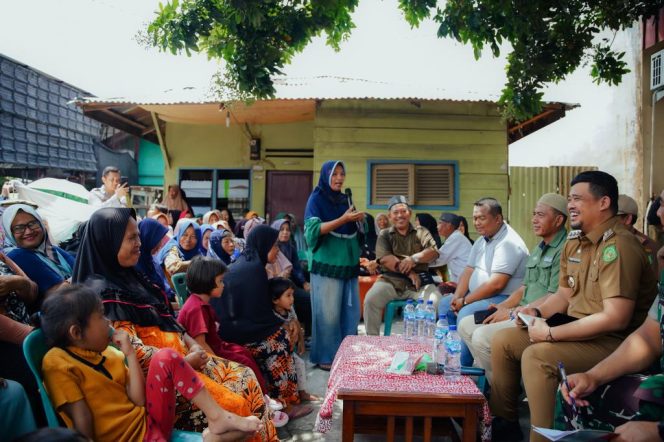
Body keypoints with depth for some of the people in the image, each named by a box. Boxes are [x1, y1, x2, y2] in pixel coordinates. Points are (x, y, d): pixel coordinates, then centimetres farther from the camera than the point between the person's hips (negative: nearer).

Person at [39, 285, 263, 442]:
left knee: (166, 357, -14)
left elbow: (139, 400, 1)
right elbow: (81, 417, -14)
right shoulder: (57, 362, -9)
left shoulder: (109, 354, 8)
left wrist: (129, 353, -1)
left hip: (150, 421, 7)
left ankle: (217, 417, -12)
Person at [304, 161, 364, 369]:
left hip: (349, 263, 7)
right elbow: (314, 229, -18)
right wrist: (343, 219, -24)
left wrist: (358, 219, 3)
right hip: (327, 264, -6)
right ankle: (325, 357, 10)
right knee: (328, 312, -2)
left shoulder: (344, 199, 15)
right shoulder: (316, 198, -4)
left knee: (351, 311, 8)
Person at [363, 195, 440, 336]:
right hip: (391, 280, 0)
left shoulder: (421, 232, 16)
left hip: (418, 283, 0)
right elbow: (385, 259, -3)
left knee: (436, 301, -28)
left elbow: (434, 252, 1)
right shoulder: (385, 235, 13)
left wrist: (414, 258, -18)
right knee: (370, 299, -26)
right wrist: (409, 272, -12)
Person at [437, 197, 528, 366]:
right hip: (478, 294, 11)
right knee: (445, 305, 10)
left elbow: (496, 284, -27)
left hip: (504, 299, -11)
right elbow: (468, 271, 11)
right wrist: (457, 298, -5)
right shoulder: (482, 241, 12)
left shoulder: (508, 243, -20)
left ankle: (464, 366, -12)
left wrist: (465, 301, -19)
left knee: (466, 314, -29)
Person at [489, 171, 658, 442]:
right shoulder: (574, 241, 7)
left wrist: (551, 333, -23)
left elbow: (616, 318, -28)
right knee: (503, 341, 5)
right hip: (577, 329, 9)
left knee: (536, 356, -30)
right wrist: (537, 312, -4)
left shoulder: (618, 246, -21)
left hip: (613, 341, -9)